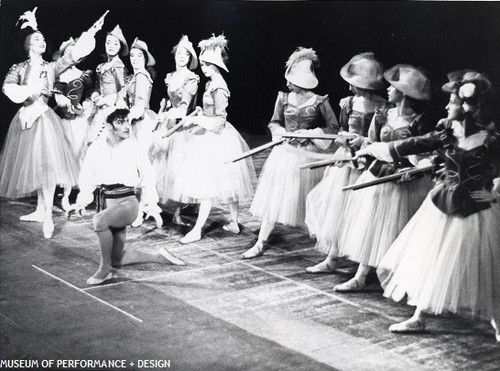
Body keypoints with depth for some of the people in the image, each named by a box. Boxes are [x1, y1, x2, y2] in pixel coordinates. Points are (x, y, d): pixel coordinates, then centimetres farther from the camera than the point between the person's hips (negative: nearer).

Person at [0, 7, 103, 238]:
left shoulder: (51, 68, 6)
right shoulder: (19, 68, 5)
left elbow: (72, 56, -6)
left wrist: (91, 32, -15)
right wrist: (29, 90, -18)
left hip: (44, 117, -1)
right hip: (26, 118, 1)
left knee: (46, 165, -11)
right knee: (32, 165, 8)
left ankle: (48, 216, -12)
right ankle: (40, 210, 21)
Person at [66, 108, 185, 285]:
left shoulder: (133, 146, -7)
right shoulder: (97, 148, -4)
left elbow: (147, 174, 4)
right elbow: (87, 177, 6)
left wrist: (150, 200, -2)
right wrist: (81, 202, -4)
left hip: (127, 201, -4)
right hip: (107, 202, 4)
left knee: (99, 220, -36)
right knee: (117, 259, 12)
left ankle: (105, 269, -17)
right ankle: (159, 257, 32)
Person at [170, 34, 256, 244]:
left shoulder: (218, 88, -17)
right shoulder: (211, 83, 10)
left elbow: (219, 120, -20)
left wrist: (196, 119, -19)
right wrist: (196, 119, 10)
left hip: (216, 138, -10)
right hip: (210, 137, 10)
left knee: (208, 186, -6)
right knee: (225, 183, 14)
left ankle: (197, 230, -3)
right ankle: (234, 223, 23)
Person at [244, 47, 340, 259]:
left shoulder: (320, 102, -8)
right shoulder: (283, 99, 2)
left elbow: (334, 129, -5)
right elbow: (274, 123, 11)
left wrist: (311, 133, -16)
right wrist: (281, 132, -10)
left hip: (309, 156, -3)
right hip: (285, 153, 3)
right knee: (273, 197, 3)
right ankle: (261, 243, 12)